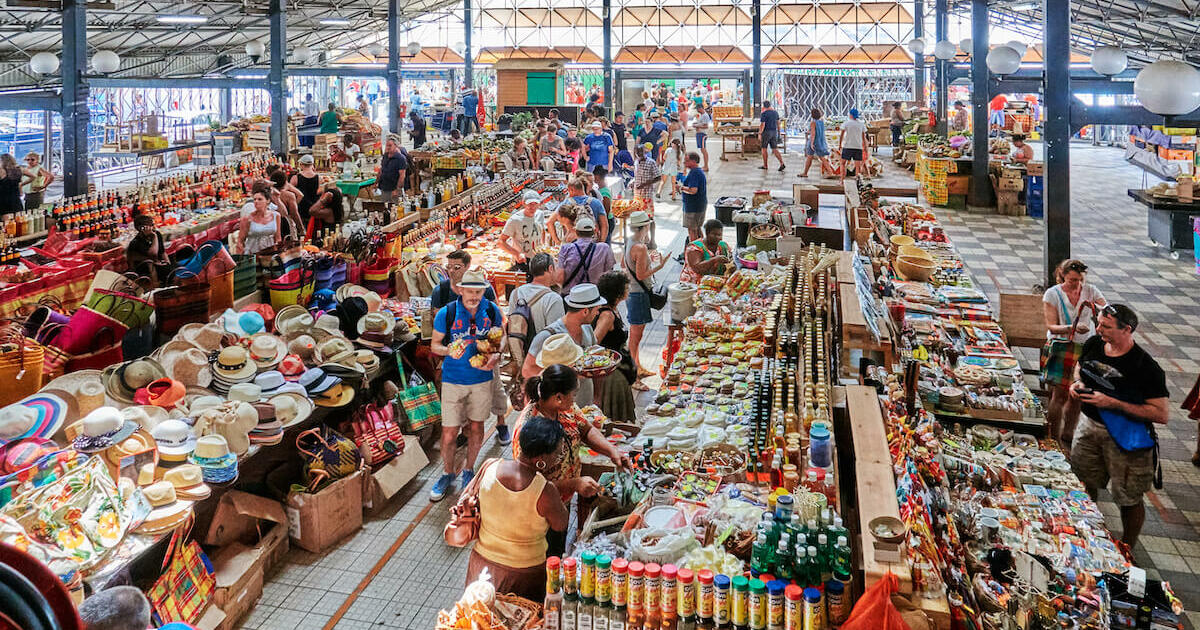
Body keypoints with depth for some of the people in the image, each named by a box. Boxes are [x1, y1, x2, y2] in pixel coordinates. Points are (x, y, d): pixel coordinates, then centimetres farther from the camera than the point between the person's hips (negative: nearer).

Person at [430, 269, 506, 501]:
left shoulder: (492, 311, -4)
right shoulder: (446, 313, -11)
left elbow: (500, 337, 10)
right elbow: (434, 345, -1)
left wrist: (495, 356, -11)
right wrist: (449, 350, -23)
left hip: (482, 378, 2)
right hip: (454, 380, -2)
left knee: (476, 427, 14)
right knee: (449, 432, -1)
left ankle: (469, 471, 35)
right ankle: (447, 475, 22)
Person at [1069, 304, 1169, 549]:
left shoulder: (1147, 368, -22)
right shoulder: (1093, 345, -5)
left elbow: (1161, 414, -23)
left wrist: (1113, 403, -27)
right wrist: (1078, 383, -3)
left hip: (1125, 436, -5)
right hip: (1089, 425, 6)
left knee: (1129, 499, 7)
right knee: (1084, 485, 19)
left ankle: (1127, 550, 29)